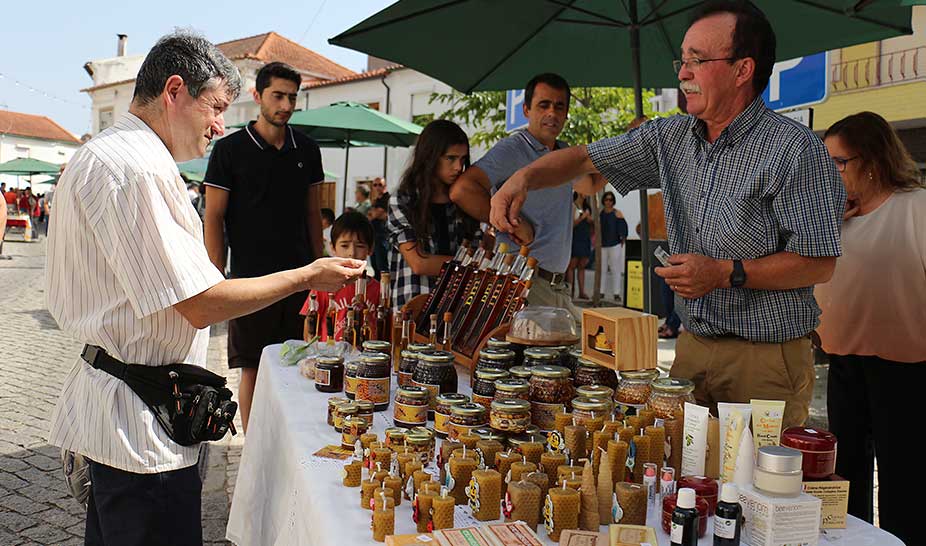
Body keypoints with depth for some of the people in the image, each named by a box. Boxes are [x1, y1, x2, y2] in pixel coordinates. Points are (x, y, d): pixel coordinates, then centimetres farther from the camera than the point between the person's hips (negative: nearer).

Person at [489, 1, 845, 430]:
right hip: (692, 346, 6)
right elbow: (585, 158, 10)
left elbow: (820, 264, -14)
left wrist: (727, 274, -21)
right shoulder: (670, 138, 5)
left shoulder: (794, 149, -14)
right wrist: (525, 178, -8)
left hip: (765, 361, -5)